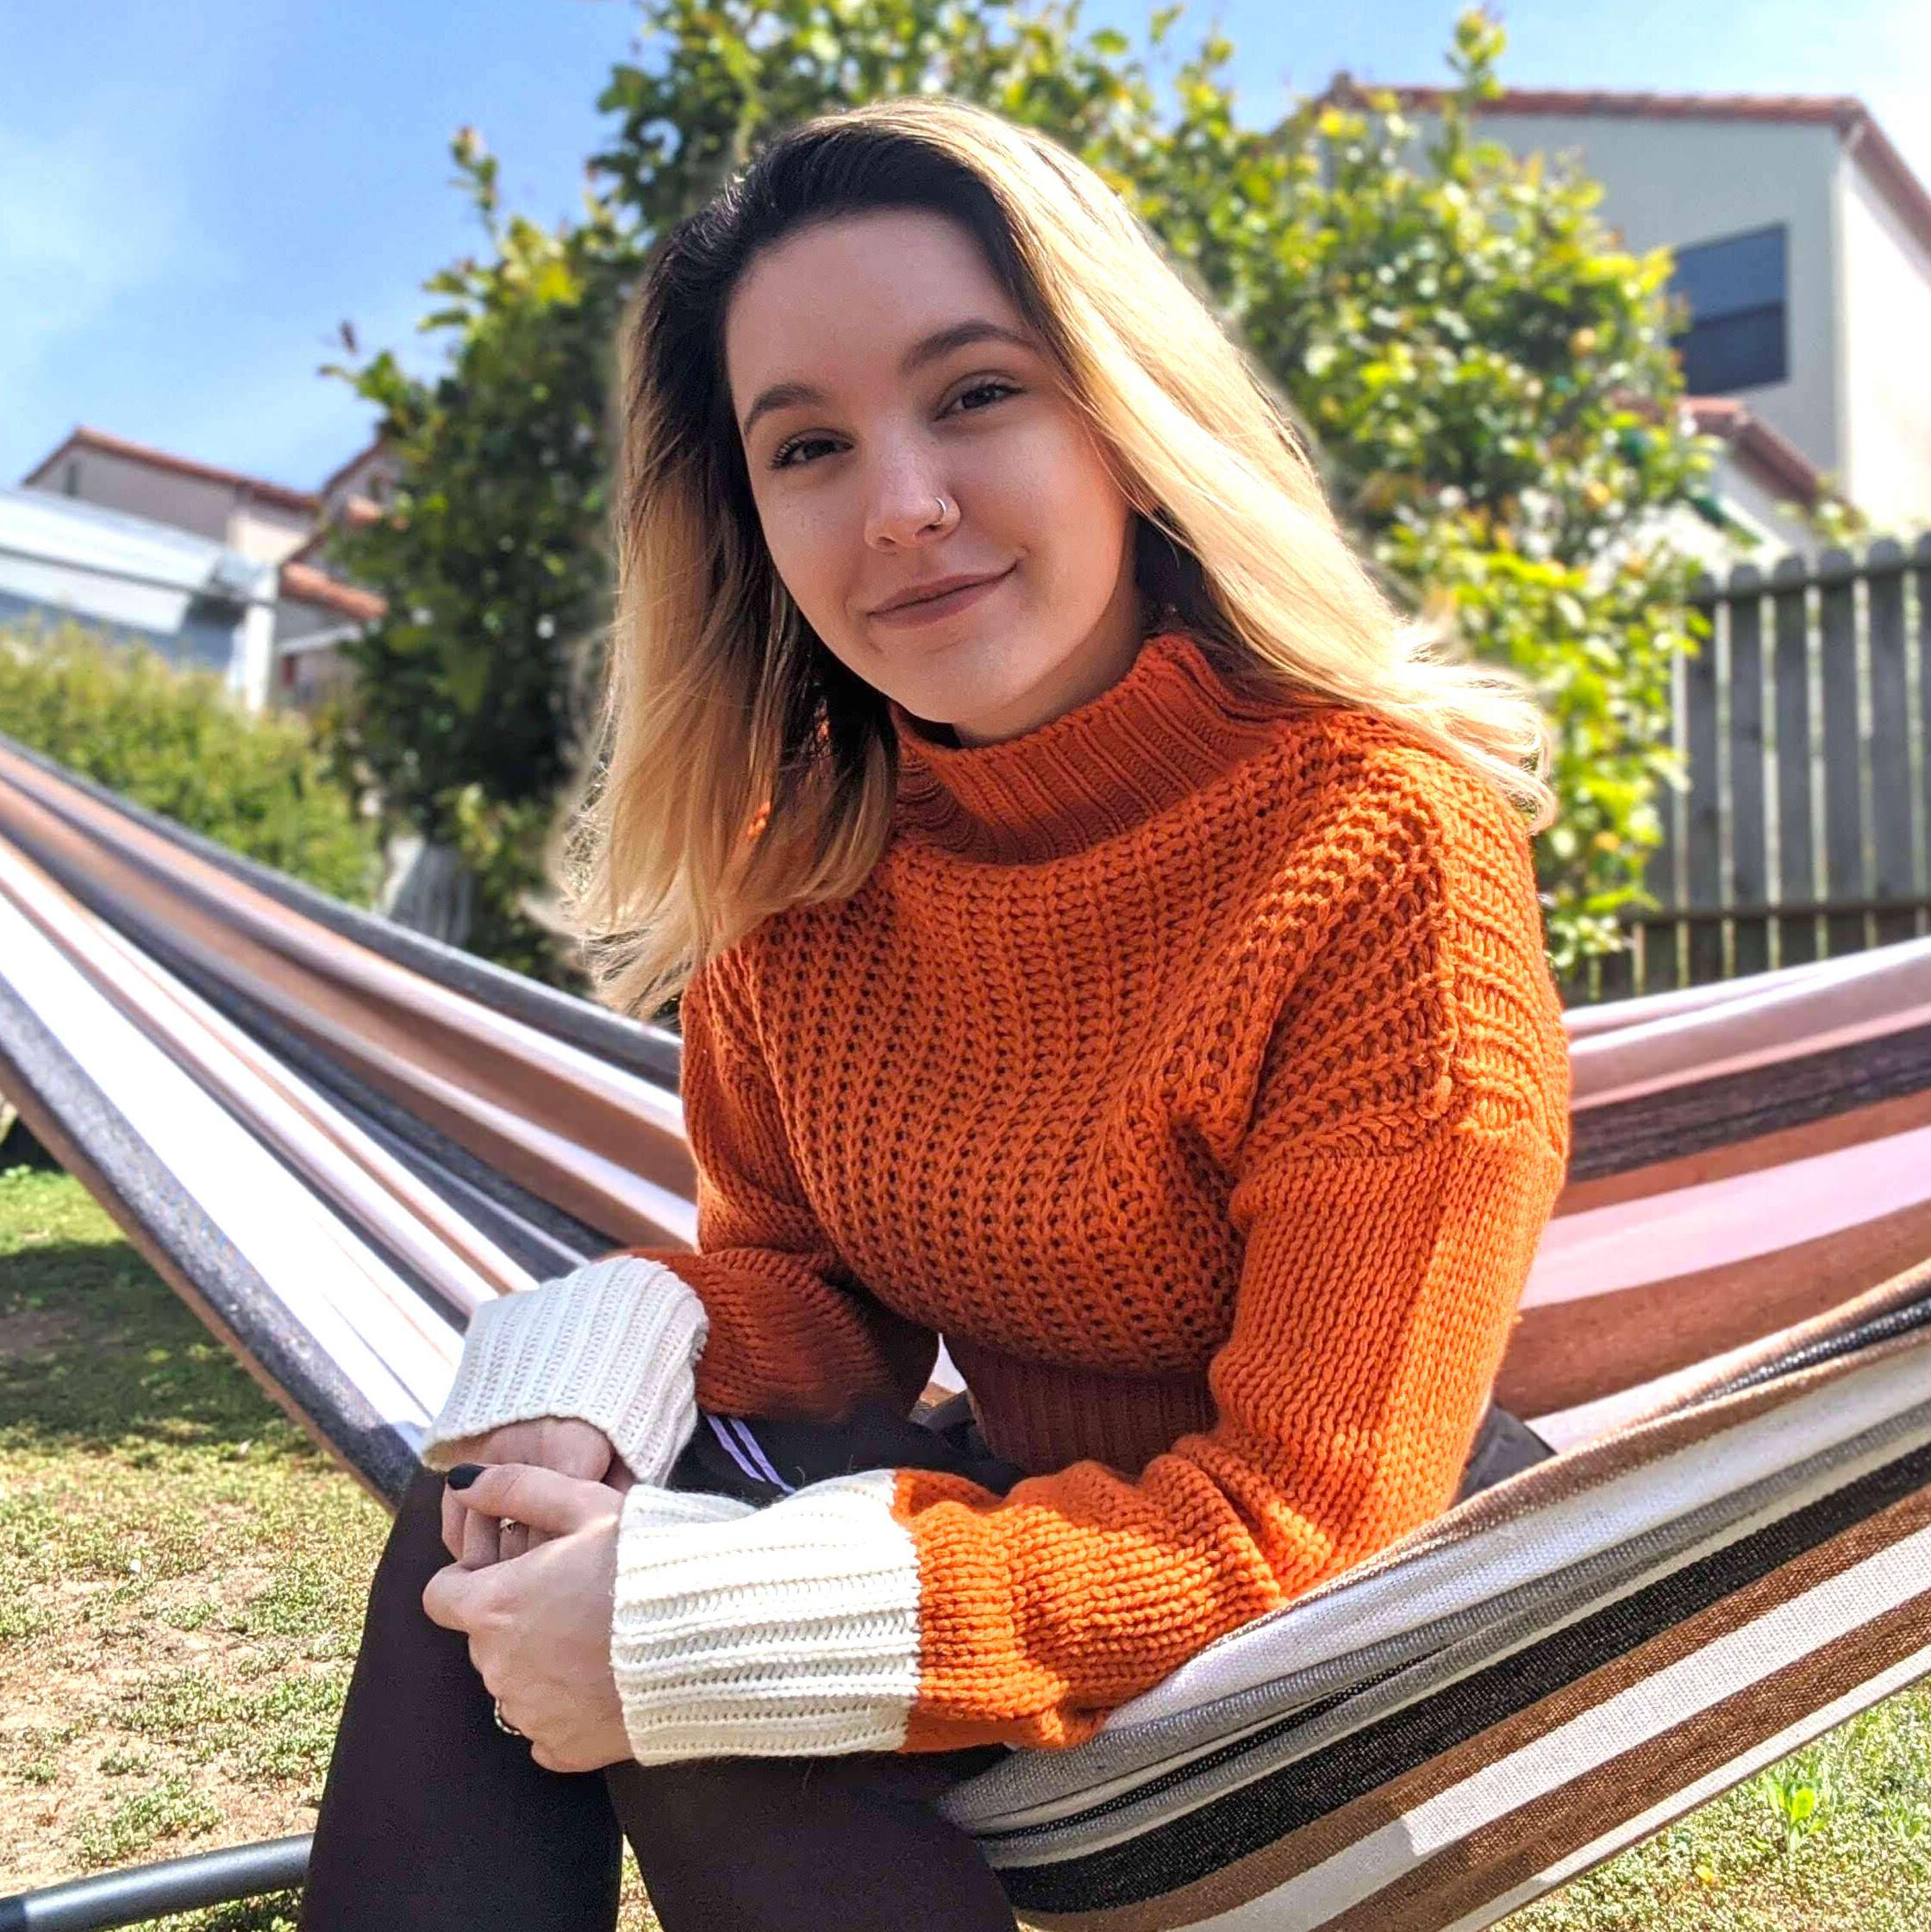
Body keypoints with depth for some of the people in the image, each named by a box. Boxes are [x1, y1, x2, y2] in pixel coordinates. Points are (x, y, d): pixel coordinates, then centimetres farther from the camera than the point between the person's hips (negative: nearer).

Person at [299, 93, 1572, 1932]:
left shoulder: (1387, 838, -23)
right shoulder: (807, 855, -5)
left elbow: (1305, 1511, -23)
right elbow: (799, 1275, 3)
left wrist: (701, 1626, -28)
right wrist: (589, 1375, -20)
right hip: (1027, 1497, 5)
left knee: (688, 1671, -25)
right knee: (499, 1531, -17)